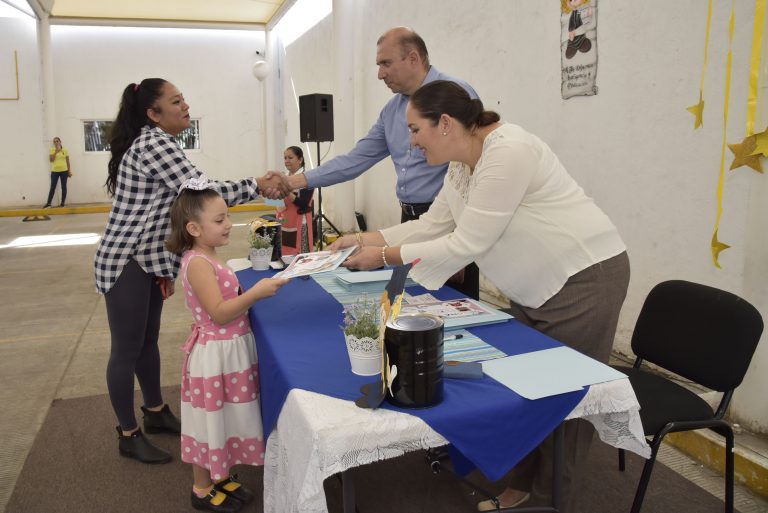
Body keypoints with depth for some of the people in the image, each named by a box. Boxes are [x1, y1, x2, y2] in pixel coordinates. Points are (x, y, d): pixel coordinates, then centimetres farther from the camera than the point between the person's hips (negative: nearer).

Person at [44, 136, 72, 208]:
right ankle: (48, 203, 3)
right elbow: (51, 159, -9)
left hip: (64, 171, 0)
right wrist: (56, 151, -12)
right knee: (52, 187, -1)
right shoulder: (52, 150, 2)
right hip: (54, 171, 0)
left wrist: (69, 171, 2)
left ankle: (62, 203, 10)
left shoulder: (65, 150, 3)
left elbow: (67, 161, 6)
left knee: (63, 187, 3)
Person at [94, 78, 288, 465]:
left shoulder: (155, 143, 15)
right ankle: (128, 435, 17)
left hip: (147, 260, 10)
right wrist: (257, 185, -16)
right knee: (127, 350, 2)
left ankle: (156, 412, 36)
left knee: (148, 341, 20)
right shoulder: (154, 144, -18)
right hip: (125, 263, -10)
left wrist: (165, 267, 18)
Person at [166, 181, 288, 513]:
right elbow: (218, 313, -26)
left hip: (231, 349, 10)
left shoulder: (207, 259, 8)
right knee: (210, 422, 6)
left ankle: (220, 477, 37)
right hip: (215, 353, -9)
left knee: (224, 419, 20)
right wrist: (256, 293, -29)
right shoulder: (198, 263, -22)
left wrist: (253, 292, 8)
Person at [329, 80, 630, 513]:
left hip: (585, 278, -9)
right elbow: (431, 226, 11)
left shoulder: (508, 152, -25)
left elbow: (466, 244, -25)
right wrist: (366, 239, 4)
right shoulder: (462, 167, 4)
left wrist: (384, 257, -18)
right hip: (538, 287, 9)